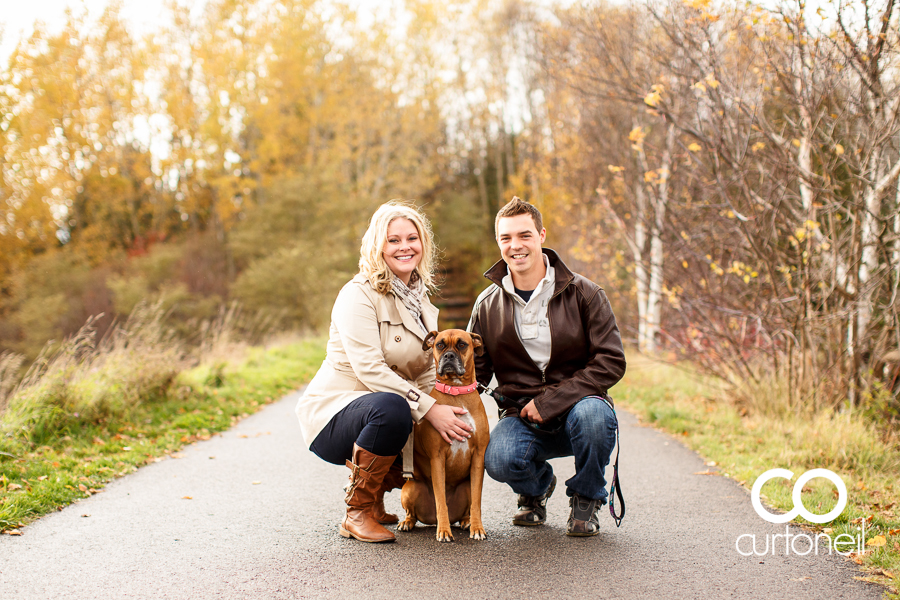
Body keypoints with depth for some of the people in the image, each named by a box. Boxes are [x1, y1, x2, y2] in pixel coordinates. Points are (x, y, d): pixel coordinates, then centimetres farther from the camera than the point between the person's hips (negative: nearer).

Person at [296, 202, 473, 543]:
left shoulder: (420, 298, 11)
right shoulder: (359, 294, -14)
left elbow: (429, 371, 7)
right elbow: (368, 368, -24)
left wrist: (444, 412, -12)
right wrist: (427, 409, -29)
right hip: (333, 413, -8)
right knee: (390, 407, -38)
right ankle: (358, 514, -18)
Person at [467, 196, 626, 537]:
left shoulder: (583, 294, -4)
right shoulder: (488, 305, 5)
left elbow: (611, 362, -9)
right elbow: (474, 372, 9)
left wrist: (549, 401, -18)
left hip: (576, 406, -1)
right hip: (521, 418, 1)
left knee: (592, 414, -37)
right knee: (499, 461, -31)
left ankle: (585, 500, -4)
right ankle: (537, 487, 10)